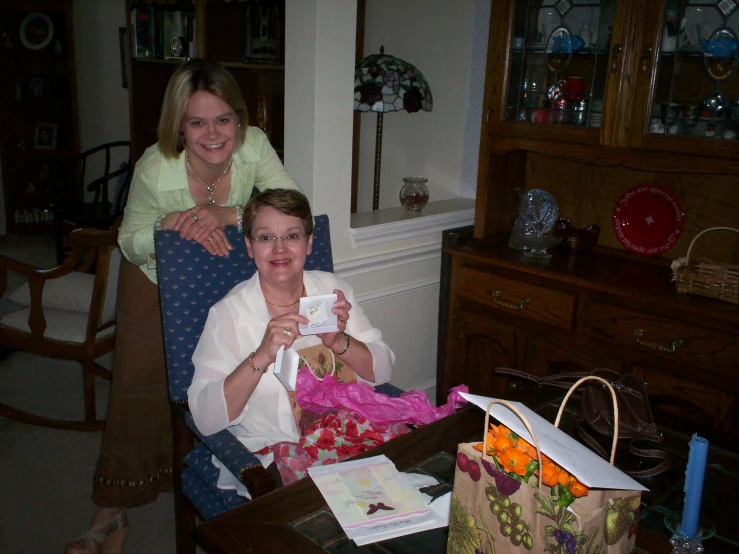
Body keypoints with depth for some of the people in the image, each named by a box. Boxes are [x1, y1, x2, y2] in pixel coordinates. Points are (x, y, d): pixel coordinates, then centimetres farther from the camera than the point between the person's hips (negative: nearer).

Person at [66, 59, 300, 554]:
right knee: (139, 386, 1)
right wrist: (168, 227, -37)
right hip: (158, 279, -1)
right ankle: (112, 513, 17)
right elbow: (131, 244, -15)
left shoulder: (253, 146, -24)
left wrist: (227, 213, -41)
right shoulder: (155, 169, -29)